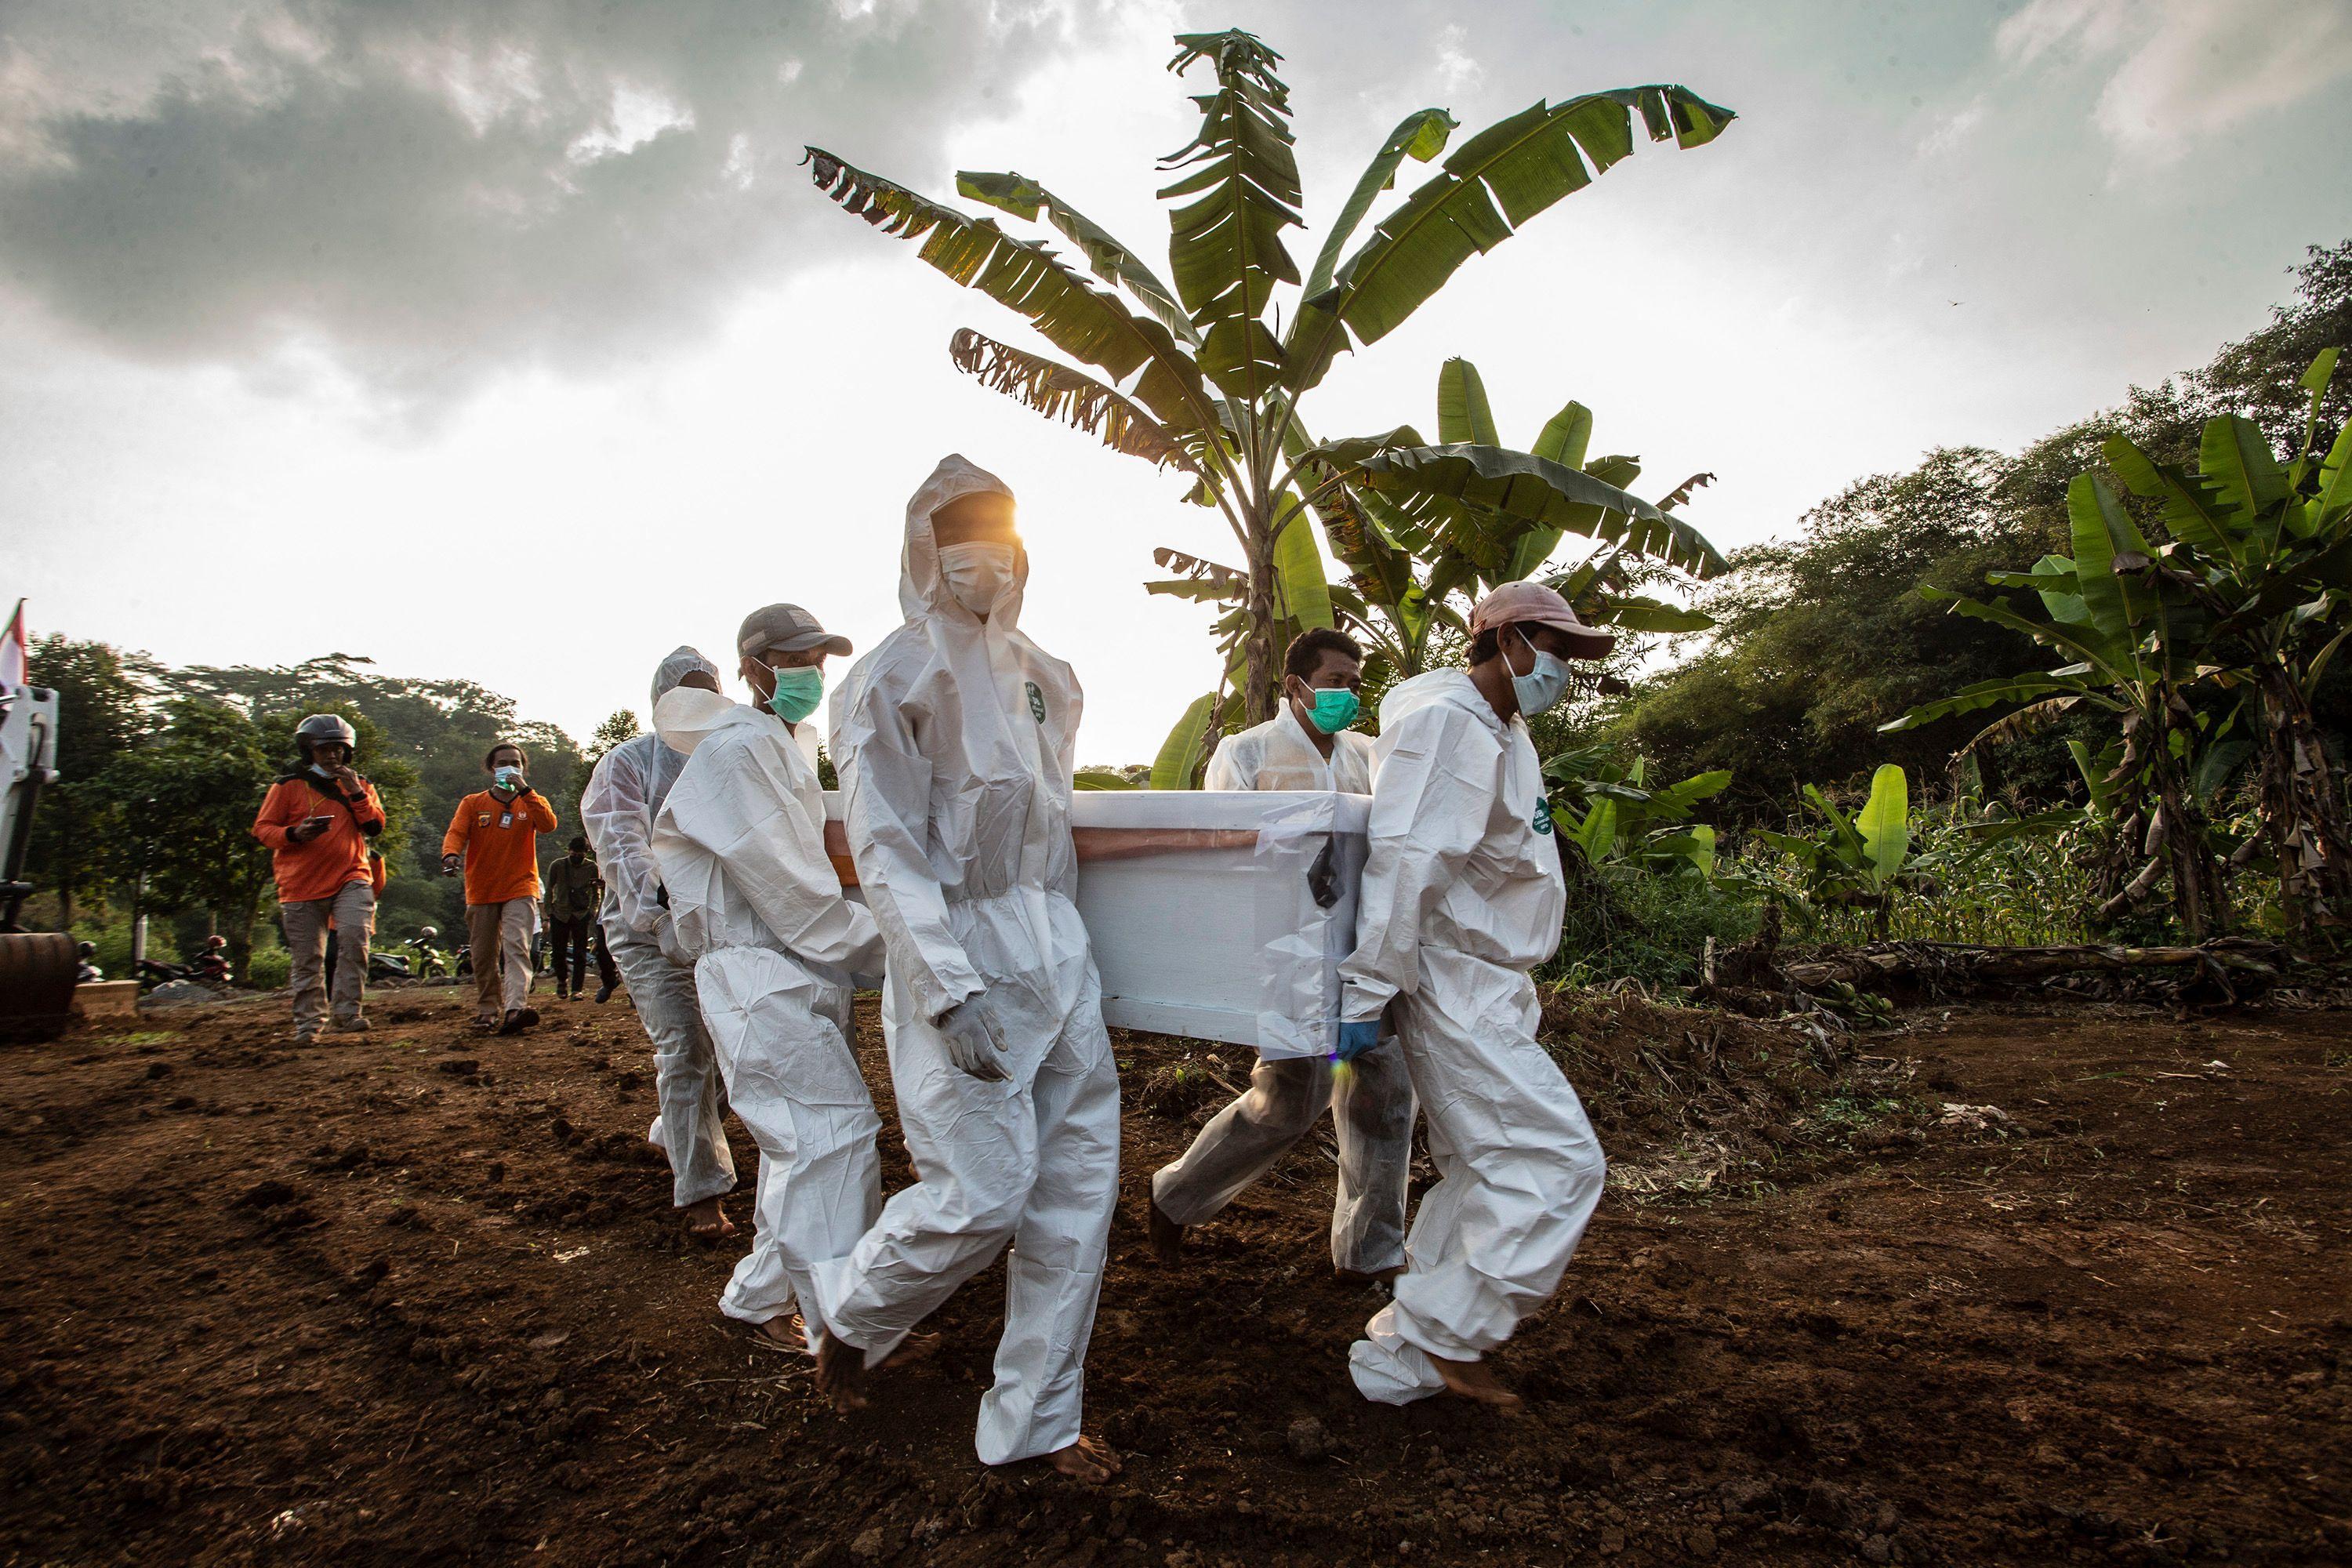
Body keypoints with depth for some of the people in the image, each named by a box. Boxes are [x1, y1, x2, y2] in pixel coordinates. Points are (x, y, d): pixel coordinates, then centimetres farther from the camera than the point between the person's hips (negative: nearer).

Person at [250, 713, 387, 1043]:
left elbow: (375, 827, 2)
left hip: (351, 878, 0)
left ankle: (348, 1013, -16)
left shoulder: (362, 787, 12)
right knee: (308, 960, 5)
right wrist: (294, 834, -17)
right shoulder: (289, 787, 5)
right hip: (302, 885, 0)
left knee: (355, 937, -22)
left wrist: (356, 792, -10)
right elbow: (262, 828, 3)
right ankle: (307, 1023, 17)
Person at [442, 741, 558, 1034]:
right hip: (481, 893, 2)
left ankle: (515, 1009, -30)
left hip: (520, 890, -2)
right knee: (484, 957, 8)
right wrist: (450, 854, -27)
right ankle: (487, 1011, 22)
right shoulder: (473, 803, 9)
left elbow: (548, 825, -12)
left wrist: (524, 790, -17)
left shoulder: (532, 802, 8)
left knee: (517, 948, -18)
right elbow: (456, 833, -5)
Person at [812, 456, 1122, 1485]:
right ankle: (845, 1313, 26)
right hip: (962, 949, -7)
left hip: (1058, 948, 7)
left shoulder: (1047, 679, 14)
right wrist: (952, 993, -21)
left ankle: (1037, 1419, 24)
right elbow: (885, 855, -13)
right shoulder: (896, 678, -7)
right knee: (982, 1194, -7)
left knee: (1077, 1187, 7)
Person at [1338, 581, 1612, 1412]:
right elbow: (1402, 864, -24)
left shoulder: (1504, 732, 17)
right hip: (1451, 990, -11)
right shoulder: (1445, 722, -17)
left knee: (1486, 1172, 15)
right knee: (1560, 1161, -9)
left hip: (1490, 990, 11)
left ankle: (1407, 1351, 25)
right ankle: (1443, 1338, 3)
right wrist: (1366, 993, -26)